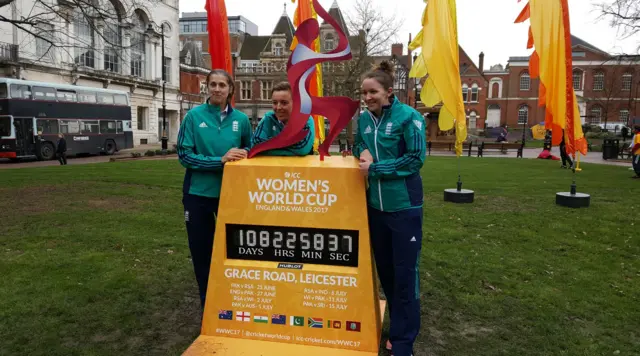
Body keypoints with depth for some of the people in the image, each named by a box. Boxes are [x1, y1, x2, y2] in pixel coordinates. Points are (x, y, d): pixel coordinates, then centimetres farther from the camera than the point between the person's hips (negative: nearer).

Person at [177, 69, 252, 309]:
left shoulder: (241, 119, -1)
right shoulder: (194, 116, -6)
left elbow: (250, 150, 14)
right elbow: (184, 155, -10)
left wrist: (241, 155, -9)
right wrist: (220, 160, -21)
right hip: (198, 192, 0)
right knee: (201, 251, 11)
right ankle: (207, 303, 31)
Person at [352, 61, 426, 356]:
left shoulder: (408, 116, -11)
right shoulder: (363, 118, 5)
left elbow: (416, 158, -14)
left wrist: (374, 167, -15)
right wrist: (363, 153, -7)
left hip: (404, 205, -6)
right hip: (375, 203, 6)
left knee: (404, 272, 2)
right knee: (384, 268, 16)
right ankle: (399, 325, 36)